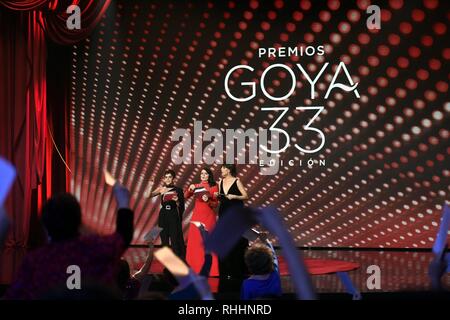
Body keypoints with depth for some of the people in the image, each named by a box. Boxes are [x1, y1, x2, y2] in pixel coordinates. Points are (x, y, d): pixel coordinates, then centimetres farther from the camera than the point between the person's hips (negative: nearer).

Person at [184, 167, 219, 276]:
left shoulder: (214, 187, 2)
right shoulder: (196, 186, 11)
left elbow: (216, 204, -1)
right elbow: (185, 196, 4)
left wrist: (208, 201, -19)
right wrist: (190, 189, -13)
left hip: (209, 216, -3)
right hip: (197, 215, 3)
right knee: (195, 240, 3)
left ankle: (210, 269, -1)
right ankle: (197, 266, 12)